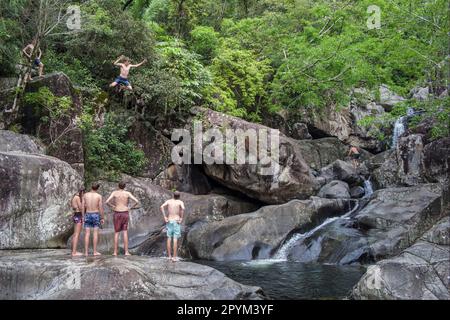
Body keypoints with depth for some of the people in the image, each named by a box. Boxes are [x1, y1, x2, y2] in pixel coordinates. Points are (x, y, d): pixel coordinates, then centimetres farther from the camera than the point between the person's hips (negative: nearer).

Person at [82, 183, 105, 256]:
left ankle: (86, 252, 0)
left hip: (87, 215, 2)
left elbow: (83, 207, 2)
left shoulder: (85, 195, 1)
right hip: (96, 215, -2)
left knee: (87, 234, 2)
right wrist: (103, 218, 1)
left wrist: (83, 216, 9)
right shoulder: (99, 196, -6)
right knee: (95, 233, 1)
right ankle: (95, 251, -1)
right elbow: (101, 208, -6)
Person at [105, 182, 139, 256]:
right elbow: (137, 201, -10)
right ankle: (126, 252, -3)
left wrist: (112, 206, 5)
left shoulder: (114, 192, -2)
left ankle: (115, 252, 4)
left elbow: (107, 202, -11)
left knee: (116, 233, 6)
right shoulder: (128, 193, -2)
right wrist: (131, 207, 3)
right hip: (125, 213, 0)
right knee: (125, 232, 1)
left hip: (117, 214, 0)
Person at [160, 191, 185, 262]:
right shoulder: (180, 202, -2)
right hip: (176, 222, -3)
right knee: (175, 240, -2)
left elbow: (162, 207, -11)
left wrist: (165, 217, -8)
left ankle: (169, 256, 12)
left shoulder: (168, 201, 6)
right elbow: (183, 208, -23)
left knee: (169, 239, 8)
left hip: (169, 221, 3)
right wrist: (181, 218, -13)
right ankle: (174, 257, -3)